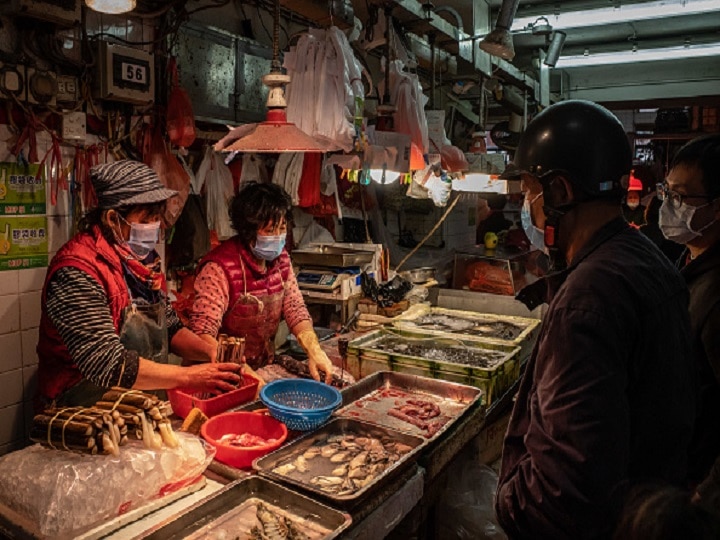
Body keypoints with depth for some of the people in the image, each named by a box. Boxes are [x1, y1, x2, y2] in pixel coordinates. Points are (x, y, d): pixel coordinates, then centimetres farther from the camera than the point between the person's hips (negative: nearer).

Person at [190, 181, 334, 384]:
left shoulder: (281, 259, 3)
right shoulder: (219, 268, -19)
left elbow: (295, 308, 4)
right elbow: (202, 332, -25)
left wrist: (314, 351, -12)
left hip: (265, 367, 6)